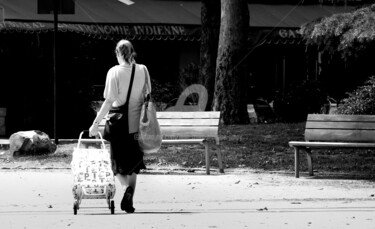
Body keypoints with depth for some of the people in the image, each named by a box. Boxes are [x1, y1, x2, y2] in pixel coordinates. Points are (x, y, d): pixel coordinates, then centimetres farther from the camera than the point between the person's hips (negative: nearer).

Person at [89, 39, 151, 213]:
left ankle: (127, 188, -19)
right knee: (133, 166, 15)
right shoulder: (142, 70, 1)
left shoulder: (115, 72, -10)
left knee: (119, 166, 9)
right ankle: (129, 201, 9)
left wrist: (96, 123, -9)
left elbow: (109, 102, -14)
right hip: (138, 125, 3)